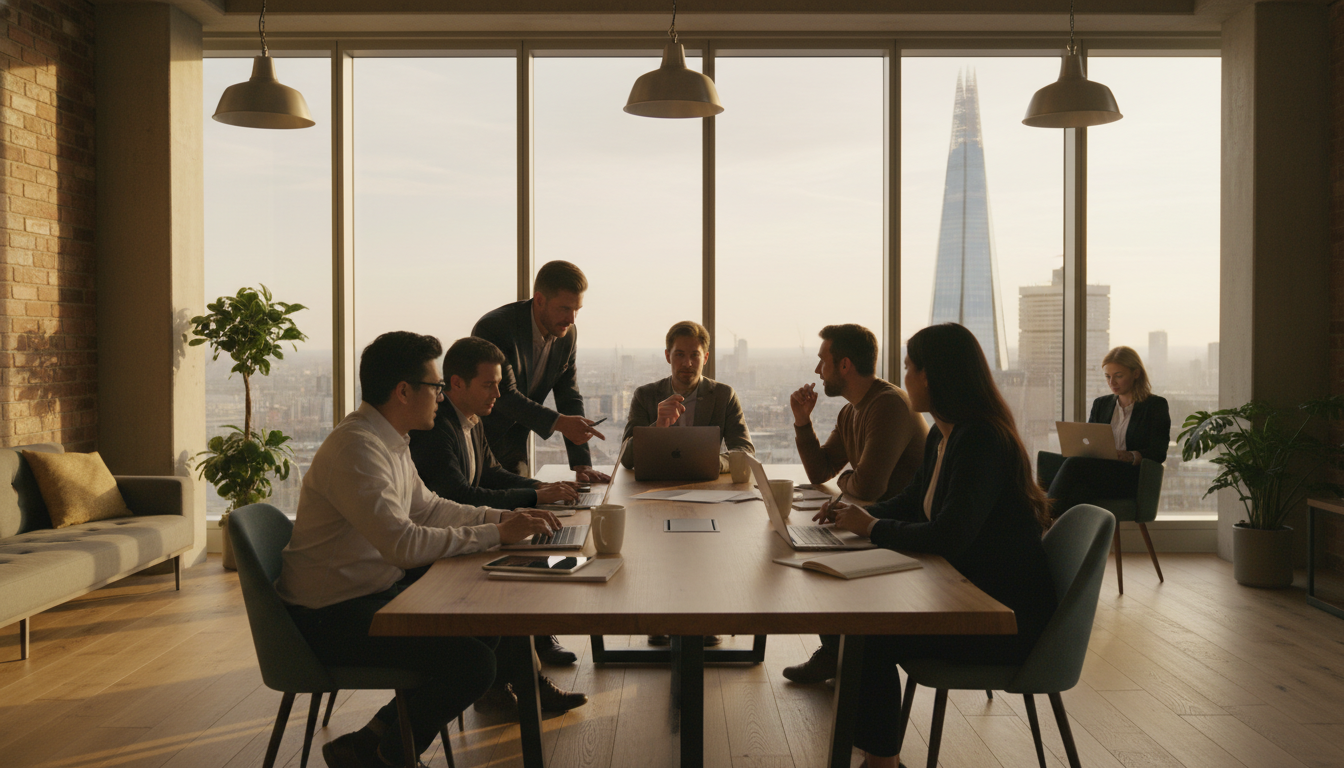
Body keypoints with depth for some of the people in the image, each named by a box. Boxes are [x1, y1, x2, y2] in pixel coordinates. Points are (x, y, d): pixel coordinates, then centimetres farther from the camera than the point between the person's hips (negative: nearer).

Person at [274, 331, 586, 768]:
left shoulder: (388, 441, 9)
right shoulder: (356, 448, -24)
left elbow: (428, 508, 19)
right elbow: (404, 544, -32)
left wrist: (505, 517, 7)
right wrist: (497, 534, -23)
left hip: (375, 589, 11)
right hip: (333, 617, -11)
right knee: (473, 663, -20)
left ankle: (392, 723, 18)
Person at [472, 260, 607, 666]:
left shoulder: (567, 335, -1)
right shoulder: (496, 327, -23)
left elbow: (569, 396, 0)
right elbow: (506, 395, -30)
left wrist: (581, 464, -7)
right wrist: (558, 422, -42)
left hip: (511, 448, 7)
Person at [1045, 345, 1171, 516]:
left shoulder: (1156, 405, 11)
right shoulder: (1100, 404, 26)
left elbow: (1159, 452, -1)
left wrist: (1132, 456, -23)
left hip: (1132, 479, -4)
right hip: (1098, 475, 4)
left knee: (1074, 465, -34)